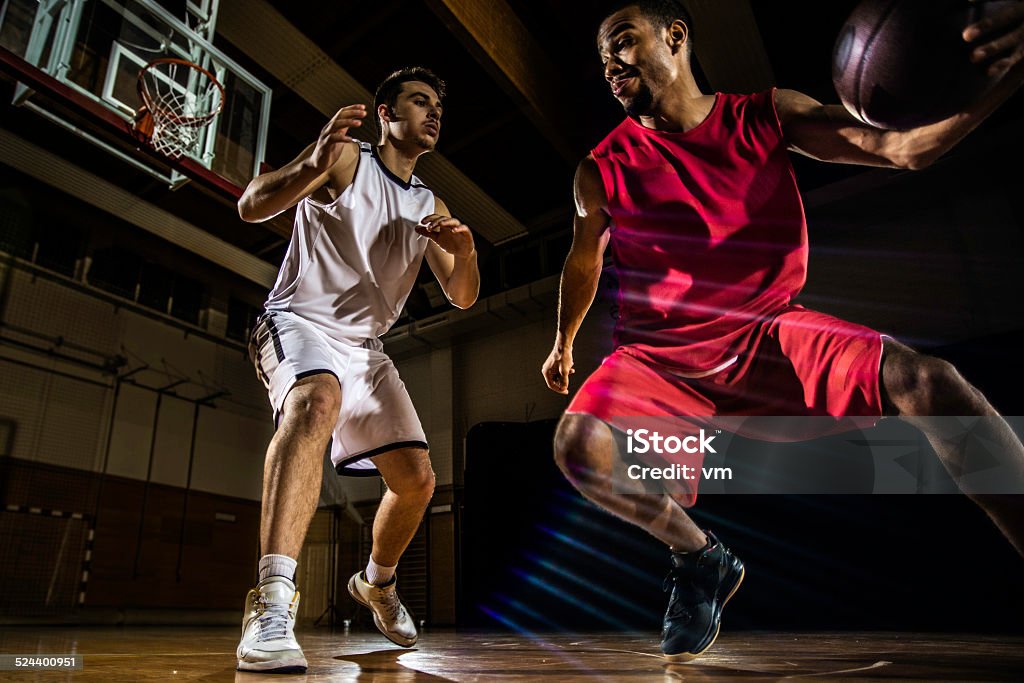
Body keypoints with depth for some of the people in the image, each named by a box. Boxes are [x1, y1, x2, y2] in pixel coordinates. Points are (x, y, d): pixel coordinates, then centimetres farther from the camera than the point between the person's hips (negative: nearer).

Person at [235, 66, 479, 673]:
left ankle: (378, 583, 30)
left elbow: (463, 297, 8)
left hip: (364, 345, 6)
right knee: (318, 400, -40)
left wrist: (465, 251, -14)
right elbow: (252, 207, -16)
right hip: (301, 321, -6)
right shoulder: (345, 160, -3)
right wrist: (315, 164, -35)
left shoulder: (430, 207, 13)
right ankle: (272, 602, -43)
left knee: (417, 479, 2)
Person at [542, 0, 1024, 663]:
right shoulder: (603, 172, -1)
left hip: (769, 333, 1)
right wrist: (564, 343, 26)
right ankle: (703, 556, 0)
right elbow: (583, 262, 16)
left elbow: (903, 148, -2)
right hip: (663, 355, 0)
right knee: (578, 446, -27)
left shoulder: (769, 117, 1)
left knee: (923, 378, -25)